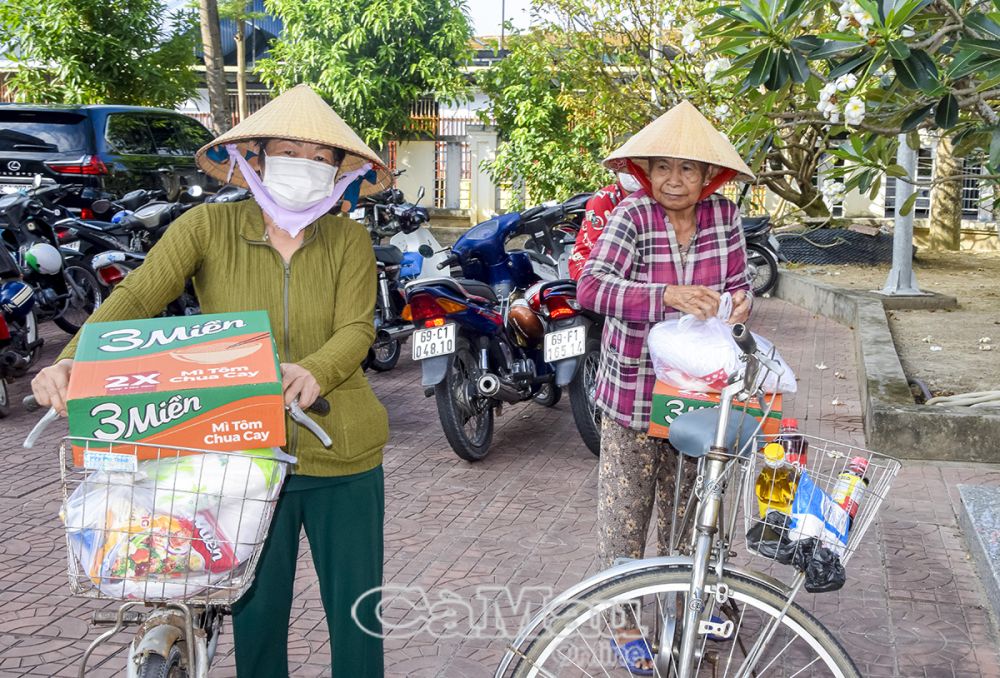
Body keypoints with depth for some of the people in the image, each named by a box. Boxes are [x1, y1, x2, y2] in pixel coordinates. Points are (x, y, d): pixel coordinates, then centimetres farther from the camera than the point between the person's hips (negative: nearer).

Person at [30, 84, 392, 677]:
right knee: (257, 612, 12)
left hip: (343, 455, 1)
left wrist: (313, 372, -37)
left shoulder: (350, 240, -2)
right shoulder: (209, 227, -4)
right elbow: (135, 298, -13)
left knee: (356, 612, 11)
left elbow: (357, 330, -14)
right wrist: (72, 362, -31)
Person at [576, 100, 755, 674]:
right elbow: (591, 286, -28)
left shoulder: (724, 215, -2)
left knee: (684, 512, 18)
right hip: (632, 397, -3)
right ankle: (625, 625, 22)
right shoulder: (632, 217, -15)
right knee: (625, 513, 6)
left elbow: (739, 284, 7)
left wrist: (739, 306, -17)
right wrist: (667, 295, -41)